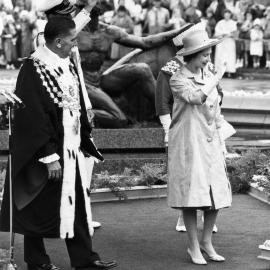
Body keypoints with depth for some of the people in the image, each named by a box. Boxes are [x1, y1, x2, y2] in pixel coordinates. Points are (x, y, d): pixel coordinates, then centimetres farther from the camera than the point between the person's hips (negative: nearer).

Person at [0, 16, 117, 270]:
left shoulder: (68, 64, 6)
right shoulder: (34, 69, -18)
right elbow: (34, 118, -21)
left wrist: (85, 141, 13)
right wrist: (50, 156, -22)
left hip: (71, 148, 8)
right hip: (43, 151, -8)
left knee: (78, 203, 8)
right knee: (40, 208, 5)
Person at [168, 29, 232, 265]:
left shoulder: (209, 76, 11)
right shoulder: (178, 80, -7)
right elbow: (196, 97, -26)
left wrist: (218, 128, 17)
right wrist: (217, 77, -16)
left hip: (210, 142, 6)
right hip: (188, 143, -6)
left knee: (217, 193, 3)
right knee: (192, 195, -5)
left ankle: (207, 242, 18)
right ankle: (194, 247, 7)